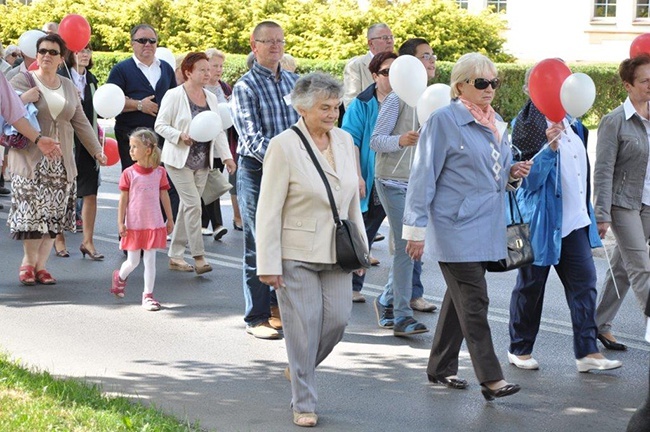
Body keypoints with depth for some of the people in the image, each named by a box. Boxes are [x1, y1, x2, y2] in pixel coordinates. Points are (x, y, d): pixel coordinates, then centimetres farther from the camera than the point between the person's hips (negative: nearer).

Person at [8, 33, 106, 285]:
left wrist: (96, 150, 14)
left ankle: (39, 264, 4)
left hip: (61, 161, 4)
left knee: (54, 215, -1)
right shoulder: (23, 81, 0)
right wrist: (24, 99, -21)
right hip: (30, 159, -4)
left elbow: (80, 122, 18)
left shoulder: (68, 87, 15)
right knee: (32, 212, -9)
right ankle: (30, 261, 6)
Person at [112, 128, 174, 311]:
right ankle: (120, 277, 39)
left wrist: (170, 220, 10)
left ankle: (148, 295, 9)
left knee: (150, 260, 3)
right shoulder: (128, 173, -5)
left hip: (153, 224, 1)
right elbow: (123, 199, -3)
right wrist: (120, 223, -6)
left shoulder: (159, 172, -1)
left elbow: (164, 197, 7)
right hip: (134, 225, -1)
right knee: (133, 261, 9)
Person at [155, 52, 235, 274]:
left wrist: (227, 156, 3)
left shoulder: (211, 98, 12)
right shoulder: (174, 95, -7)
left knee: (187, 206, 8)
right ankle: (198, 256, -11)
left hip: (202, 162, 6)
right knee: (193, 205, -13)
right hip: (180, 159, -6)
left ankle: (175, 256, 14)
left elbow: (218, 130, 13)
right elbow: (160, 125, -8)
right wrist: (180, 136, -23)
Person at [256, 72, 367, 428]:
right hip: (297, 254, -5)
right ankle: (303, 405, 11)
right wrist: (268, 264, -13)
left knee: (338, 319, 2)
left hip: (335, 252, 5)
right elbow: (269, 211, -11)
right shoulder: (284, 146, -12)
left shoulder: (344, 141, 6)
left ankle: (299, 369, 30)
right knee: (303, 327, -2)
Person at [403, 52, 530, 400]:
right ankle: (490, 379, -10)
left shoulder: (495, 123, 14)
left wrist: (513, 174, 2)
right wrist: (416, 228, -10)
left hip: (486, 226, 8)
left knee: (460, 299, 14)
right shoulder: (443, 121, -9)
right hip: (456, 228, -8)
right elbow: (423, 176, -8)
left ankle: (440, 368, 24)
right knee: (473, 302, -10)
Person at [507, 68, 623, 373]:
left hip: (574, 220, 7)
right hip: (541, 220, -7)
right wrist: (550, 148, -32)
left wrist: (588, 211, 21)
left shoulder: (571, 122, 11)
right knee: (531, 285, 6)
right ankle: (519, 349, 19)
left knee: (583, 282, -1)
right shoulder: (527, 124, -13)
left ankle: (587, 351, 0)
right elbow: (530, 177, -17)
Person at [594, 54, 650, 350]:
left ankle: (600, 326, 21)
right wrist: (602, 215, -15)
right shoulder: (614, 122, -10)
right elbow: (603, 172, -11)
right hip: (623, 204, -6)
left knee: (623, 269, 11)